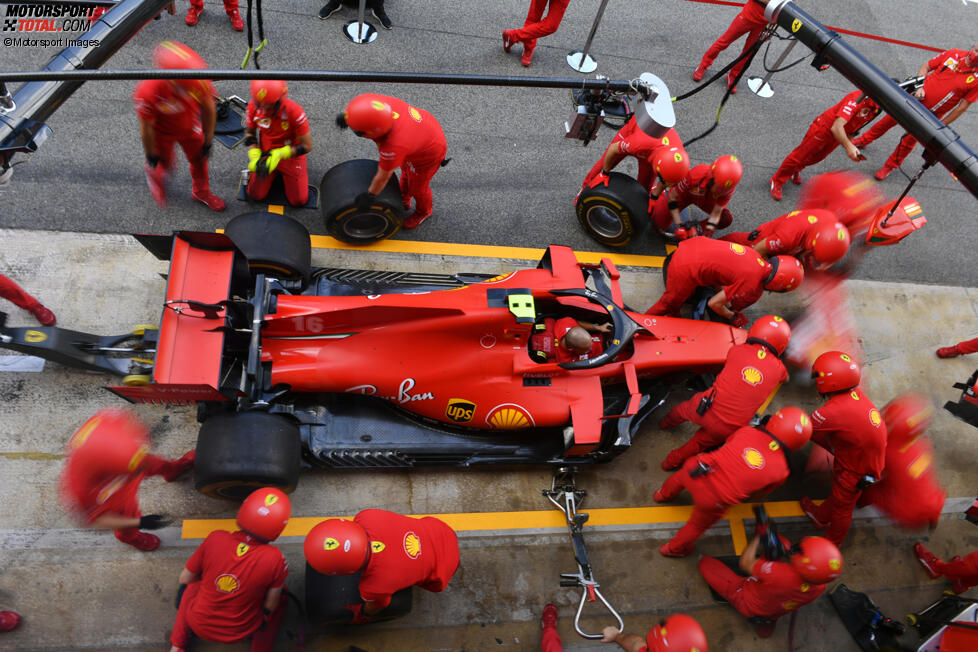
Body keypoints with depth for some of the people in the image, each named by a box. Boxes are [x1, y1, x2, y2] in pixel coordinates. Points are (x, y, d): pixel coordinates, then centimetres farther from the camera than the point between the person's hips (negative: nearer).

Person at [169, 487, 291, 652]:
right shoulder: (275, 559, -28)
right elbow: (271, 605, -11)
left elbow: (185, 578, -5)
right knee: (281, 594, 18)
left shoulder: (215, 539, -23)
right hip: (239, 633, -2)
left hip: (199, 625, 2)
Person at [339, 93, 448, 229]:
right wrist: (348, 116, -7)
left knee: (417, 185, 21)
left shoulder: (393, 147, -42)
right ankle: (404, 201, 58)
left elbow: (383, 176, -24)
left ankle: (423, 211, 52)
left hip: (428, 153, -6)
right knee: (406, 172, 30)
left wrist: (369, 196, -9)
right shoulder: (381, 101, -29)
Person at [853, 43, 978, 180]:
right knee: (888, 120, 14)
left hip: (929, 115, -3)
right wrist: (919, 87, -14)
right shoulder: (953, 54, -9)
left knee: (909, 140, 9)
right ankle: (864, 140, 37)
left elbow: (962, 107, -11)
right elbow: (925, 66, 2)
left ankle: (890, 166, 29)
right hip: (915, 100, 3)